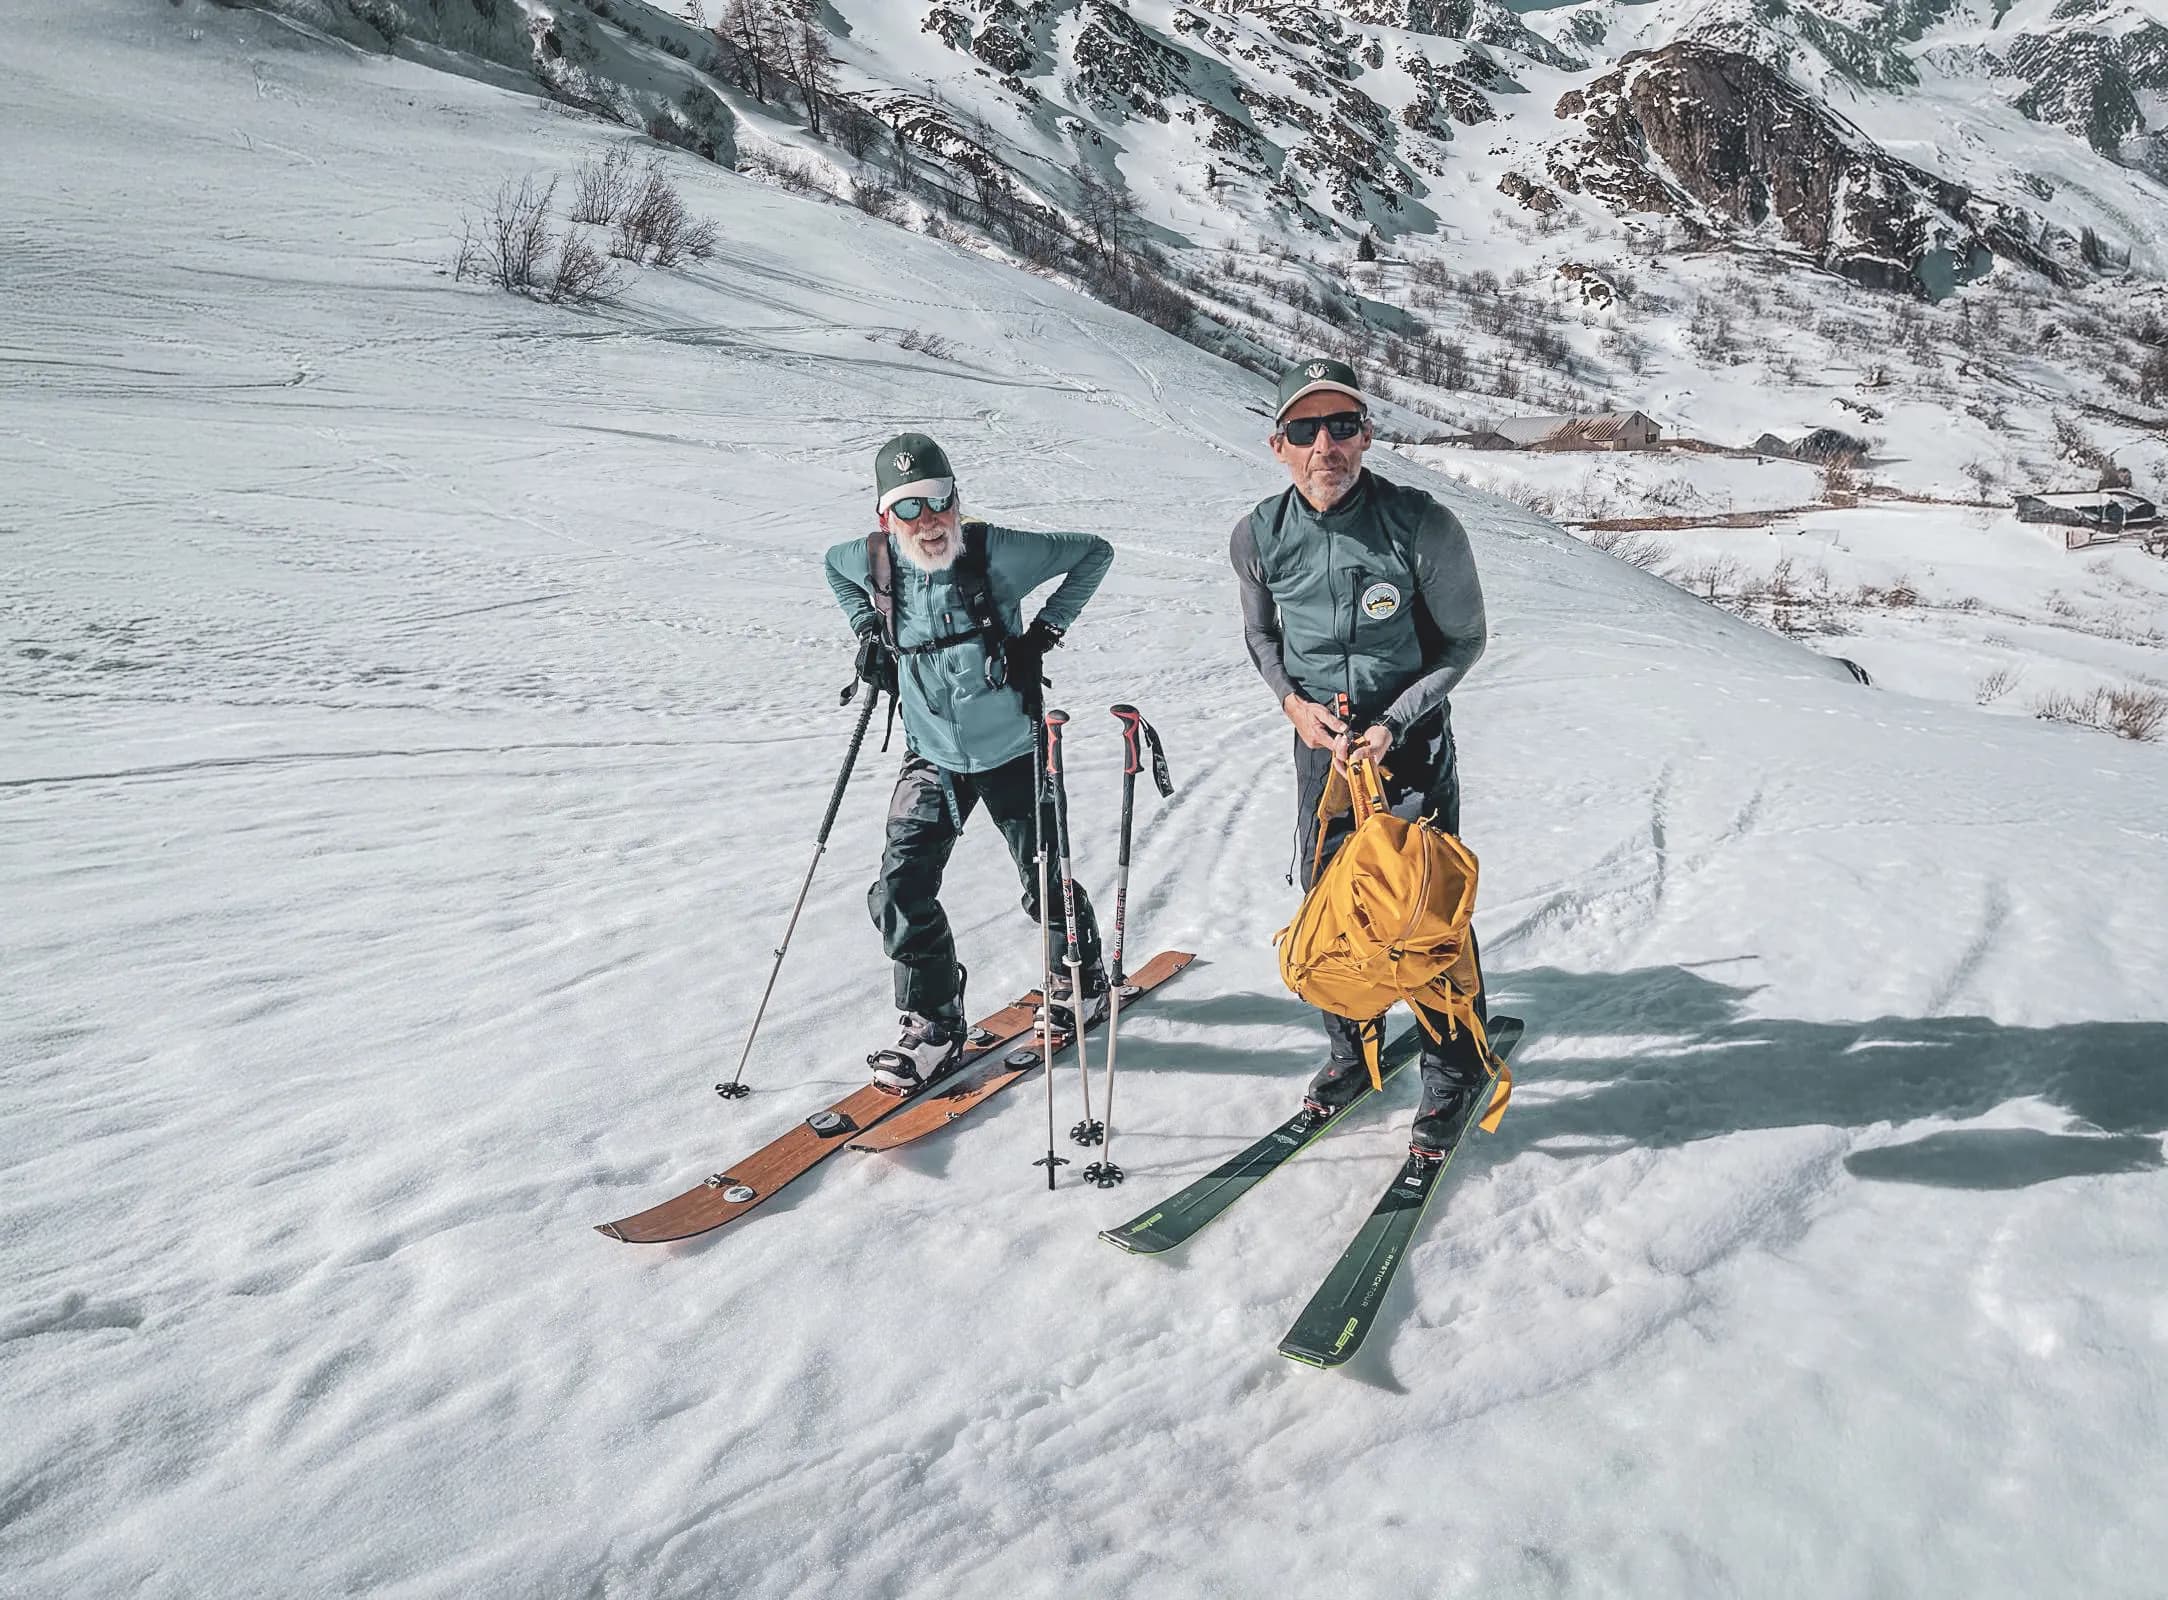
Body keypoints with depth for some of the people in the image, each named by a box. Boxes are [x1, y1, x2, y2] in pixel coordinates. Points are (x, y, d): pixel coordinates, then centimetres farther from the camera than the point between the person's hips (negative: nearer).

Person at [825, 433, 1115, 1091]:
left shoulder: (997, 551, -20)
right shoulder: (870, 561, -11)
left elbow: (1094, 551, -7)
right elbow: (834, 566, 16)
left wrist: (1044, 631, -12)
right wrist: (869, 634, 2)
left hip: (1012, 752, -2)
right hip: (931, 758, 3)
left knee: (1045, 884, 9)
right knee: (901, 892, -6)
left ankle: (1081, 977, 39)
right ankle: (932, 1024, 10)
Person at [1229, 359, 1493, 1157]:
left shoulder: (1423, 525, -19)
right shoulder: (1259, 536, -9)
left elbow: (1463, 639, -6)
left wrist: (1394, 725, -15)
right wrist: (1291, 699, -8)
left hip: (1412, 740, -3)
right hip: (1320, 740, 3)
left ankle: (1454, 1070, 21)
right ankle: (1351, 1047, 33)